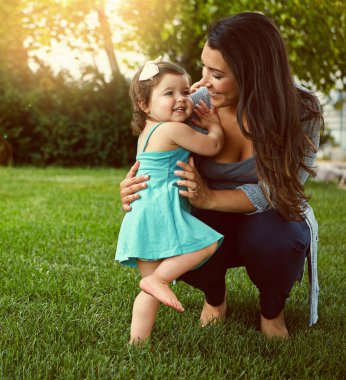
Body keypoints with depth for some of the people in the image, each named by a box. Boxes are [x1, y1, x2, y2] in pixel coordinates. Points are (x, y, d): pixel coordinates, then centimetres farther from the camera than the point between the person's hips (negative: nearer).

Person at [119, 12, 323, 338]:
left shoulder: (302, 111, -22)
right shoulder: (195, 105, -18)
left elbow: (277, 191, -25)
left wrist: (209, 198, -40)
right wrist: (134, 187, -30)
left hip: (270, 218, -1)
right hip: (213, 224, 2)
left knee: (272, 240, -37)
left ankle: (272, 311, 2)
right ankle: (215, 297, 8)